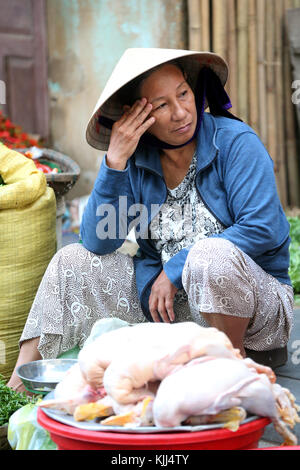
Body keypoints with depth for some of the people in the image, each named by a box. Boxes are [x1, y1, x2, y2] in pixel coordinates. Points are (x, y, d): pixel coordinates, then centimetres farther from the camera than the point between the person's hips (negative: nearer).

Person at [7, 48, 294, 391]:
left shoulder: (234, 141, -13)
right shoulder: (137, 159, -1)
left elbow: (262, 230, -22)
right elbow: (97, 241, -8)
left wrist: (175, 268, -18)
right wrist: (114, 162, -19)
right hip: (167, 299, 5)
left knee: (211, 255, -37)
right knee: (72, 262, -1)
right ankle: (17, 386, 3)